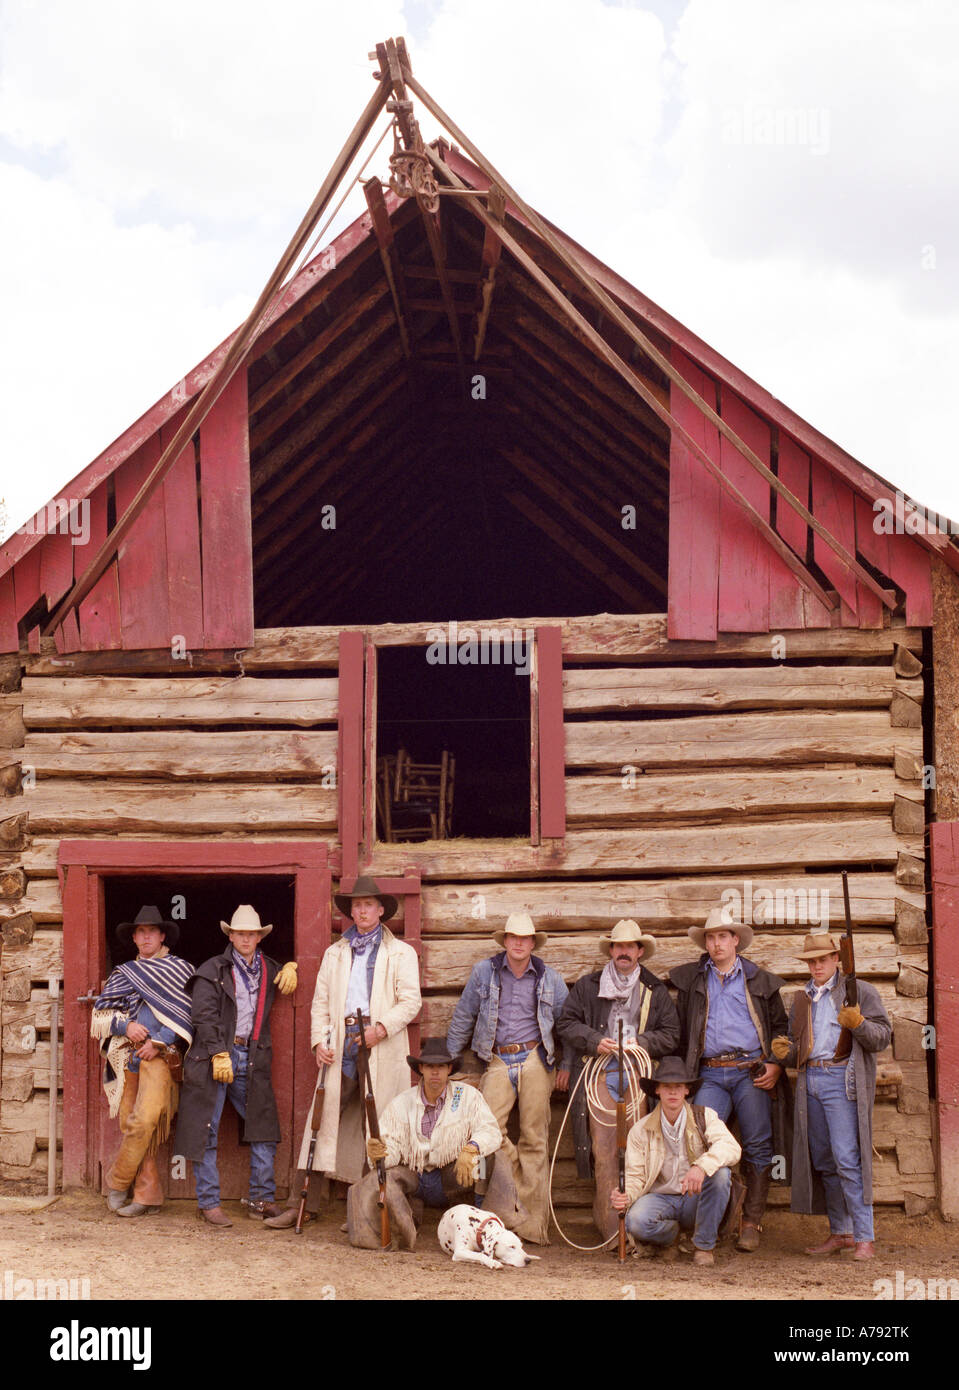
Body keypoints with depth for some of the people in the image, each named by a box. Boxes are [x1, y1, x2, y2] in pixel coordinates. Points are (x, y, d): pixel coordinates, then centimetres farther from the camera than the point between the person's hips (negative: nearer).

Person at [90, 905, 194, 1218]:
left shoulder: (180, 969, 8)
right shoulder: (122, 973, 19)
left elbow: (188, 1013, 0)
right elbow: (99, 1016, 14)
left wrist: (159, 1040, -10)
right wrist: (124, 1026, -5)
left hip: (161, 1055, -4)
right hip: (126, 1056, 4)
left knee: (144, 1120, -18)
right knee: (132, 1125, -1)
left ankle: (117, 1181, -1)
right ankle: (148, 1195, 5)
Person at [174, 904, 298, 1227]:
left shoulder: (270, 970, 14)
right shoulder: (213, 970, 0)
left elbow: (290, 963, 35)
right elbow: (204, 1016, -7)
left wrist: (292, 966, 10)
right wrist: (220, 1055, -16)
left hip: (252, 1059, 4)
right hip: (213, 1056, -4)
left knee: (264, 1128, 4)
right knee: (207, 1131, -2)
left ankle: (261, 1200, 12)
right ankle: (208, 1203, 5)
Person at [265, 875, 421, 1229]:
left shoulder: (401, 953, 10)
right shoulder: (334, 953, 20)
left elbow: (410, 1001, 0)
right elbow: (320, 1002, 15)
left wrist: (383, 1027, -16)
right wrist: (319, 1041, 0)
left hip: (382, 1050, -2)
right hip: (341, 1049, 2)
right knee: (322, 1121, -3)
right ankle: (299, 1204, 1)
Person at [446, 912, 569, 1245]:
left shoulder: (549, 979, 9)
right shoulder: (484, 972, 7)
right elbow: (463, 1018, 13)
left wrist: (566, 1065, 10)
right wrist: (447, 1060, 13)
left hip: (535, 1060, 0)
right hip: (498, 1062, 0)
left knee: (534, 1138, -2)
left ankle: (533, 1224, 2)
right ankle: (522, 1178, 4)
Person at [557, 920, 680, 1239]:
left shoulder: (655, 991, 17)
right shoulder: (588, 986, 16)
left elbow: (671, 1035, 14)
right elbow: (565, 1023, 13)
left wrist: (641, 1042, -3)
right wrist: (594, 1041, -2)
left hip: (638, 1074, 0)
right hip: (599, 1074, 0)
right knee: (604, 1149, -7)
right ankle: (609, 1227, -4)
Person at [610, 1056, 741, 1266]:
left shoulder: (704, 1117, -3)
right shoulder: (641, 1130, 0)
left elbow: (731, 1148, -21)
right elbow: (635, 1176, -1)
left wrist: (702, 1166, -41)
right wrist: (625, 1196, -26)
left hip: (696, 1200, 1)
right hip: (660, 1199, 0)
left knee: (720, 1173, -30)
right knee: (636, 1221, -34)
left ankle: (704, 1245, -11)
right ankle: (669, 1235, 5)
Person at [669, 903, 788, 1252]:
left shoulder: (760, 980, 12)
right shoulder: (690, 980, 14)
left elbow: (780, 1026, 15)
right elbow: (680, 1030, 15)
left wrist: (775, 1064, 0)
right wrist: (685, 1073, 7)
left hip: (751, 1073, 0)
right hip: (710, 1075, 1)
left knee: (757, 1147, -2)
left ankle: (751, 1223, 7)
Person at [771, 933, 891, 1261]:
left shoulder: (860, 991, 3)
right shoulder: (802, 999, 20)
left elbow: (882, 1037, -3)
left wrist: (858, 1023, -21)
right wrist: (785, 1052, 4)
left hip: (842, 1080, -6)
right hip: (810, 1082, 6)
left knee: (847, 1160, -13)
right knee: (823, 1162, 9)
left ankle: (865, 1238, -9)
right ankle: (840, 1232, 18)